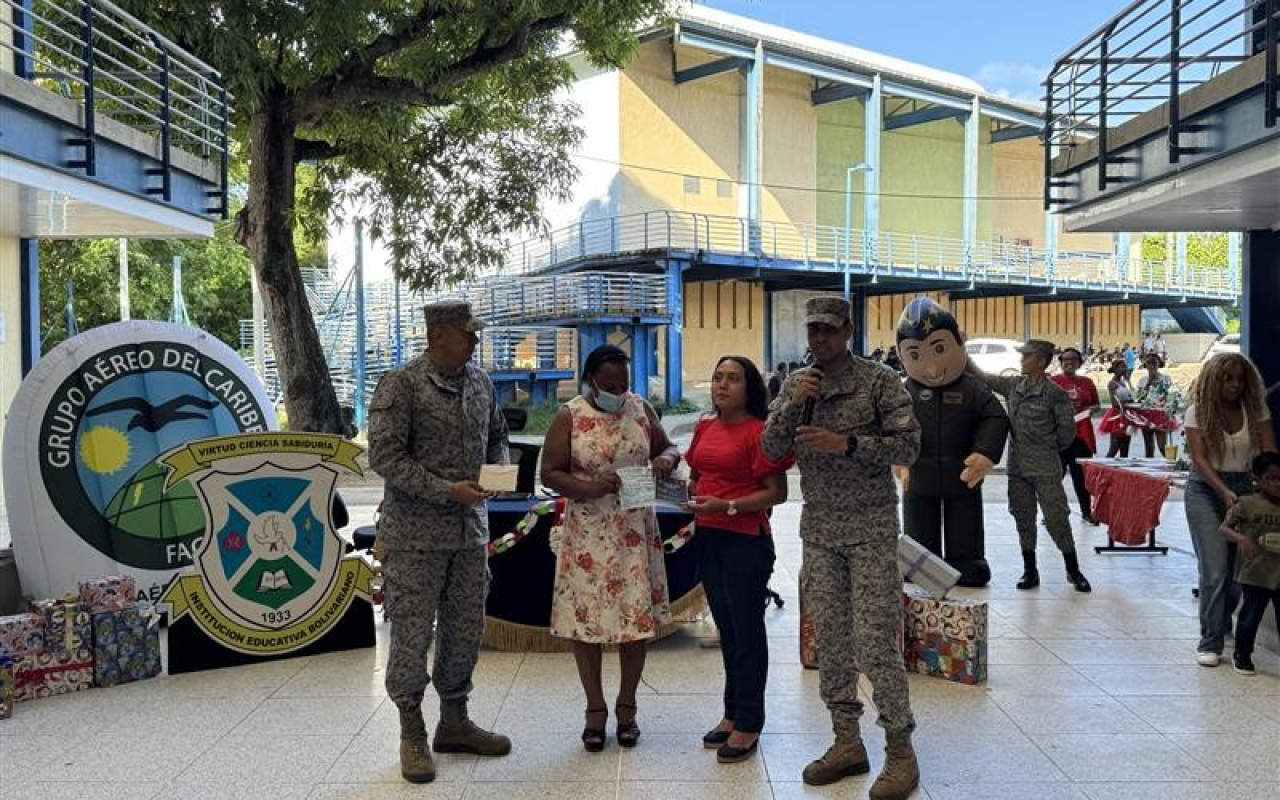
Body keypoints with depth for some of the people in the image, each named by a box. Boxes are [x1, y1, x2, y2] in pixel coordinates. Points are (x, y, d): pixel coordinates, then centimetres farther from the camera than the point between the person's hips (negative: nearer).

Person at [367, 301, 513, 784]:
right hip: (415, 534, -6)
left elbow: (497, 435, 23)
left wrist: (498, 470, 2)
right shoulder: (400, 385, -10)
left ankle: (454, 722, 30)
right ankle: (412, 735, 18)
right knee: (412, 635, 2)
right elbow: (383, 456, -15)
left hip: (471, 531, 6)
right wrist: (447, 490, -19)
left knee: (465, 632, 13)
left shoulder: (480, 382, 8)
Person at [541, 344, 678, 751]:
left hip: (635, 531, 2)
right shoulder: (569, 416, -5)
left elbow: (668, 447, 15)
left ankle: (626, 706, 23)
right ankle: (595, 708, 20)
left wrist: (666, 459, -10)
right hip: (588, 534, -2)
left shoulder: (641, 408, 3)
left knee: (637, 616, 5)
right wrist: (588, 488, -22)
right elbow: (550, 473, -5)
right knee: (586, 617, 3)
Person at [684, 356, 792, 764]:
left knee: (746, 628, 2)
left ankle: (748, 724, 12)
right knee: (725, 627, 16)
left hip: (745, 540, -7)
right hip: (708, 538, 7)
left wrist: (726, 505, -21)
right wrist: (691, 499, 2)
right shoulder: (705, 427, 10)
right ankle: (732, 713, 28)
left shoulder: (759, 431, -11)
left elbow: (777, 492, -14)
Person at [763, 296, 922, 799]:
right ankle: (847, 743, 21)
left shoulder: (880, 381, -5)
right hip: (819, 530, 5)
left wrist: (846, 443, -20)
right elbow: (771, 449, 3)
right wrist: (791, 406, -14)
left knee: (875, 644, -6)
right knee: (830, 641, 9)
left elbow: (909, 447, -10)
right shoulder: (795, 385, 8)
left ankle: (900, 752, 8)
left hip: (871, 530, -5)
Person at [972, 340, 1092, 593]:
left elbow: (1067, 429, -4)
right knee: (1023, 519, 10)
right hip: (1017, 466, 5)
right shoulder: (1013, 385, 5)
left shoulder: (1054, 393, -10)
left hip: (1046, 469, -5)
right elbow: (984, 377, 13)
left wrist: (1049, 448, 3)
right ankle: (1030, 570, 20)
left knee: (1056, 519, -3)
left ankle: (1073, 571, 12)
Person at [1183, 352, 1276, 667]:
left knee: (1242, 566, 6)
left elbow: (1269, 453, -5)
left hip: (1244, 487, 3)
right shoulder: (1198, 411, -6)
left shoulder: (1255, 409, 1)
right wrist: (1225, 492, -25)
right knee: (1215, 569, -9)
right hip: (1206, 490, -3)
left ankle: (1223, 622, 34)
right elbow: (1199, 459, -13)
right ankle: (1210, 643, -2)